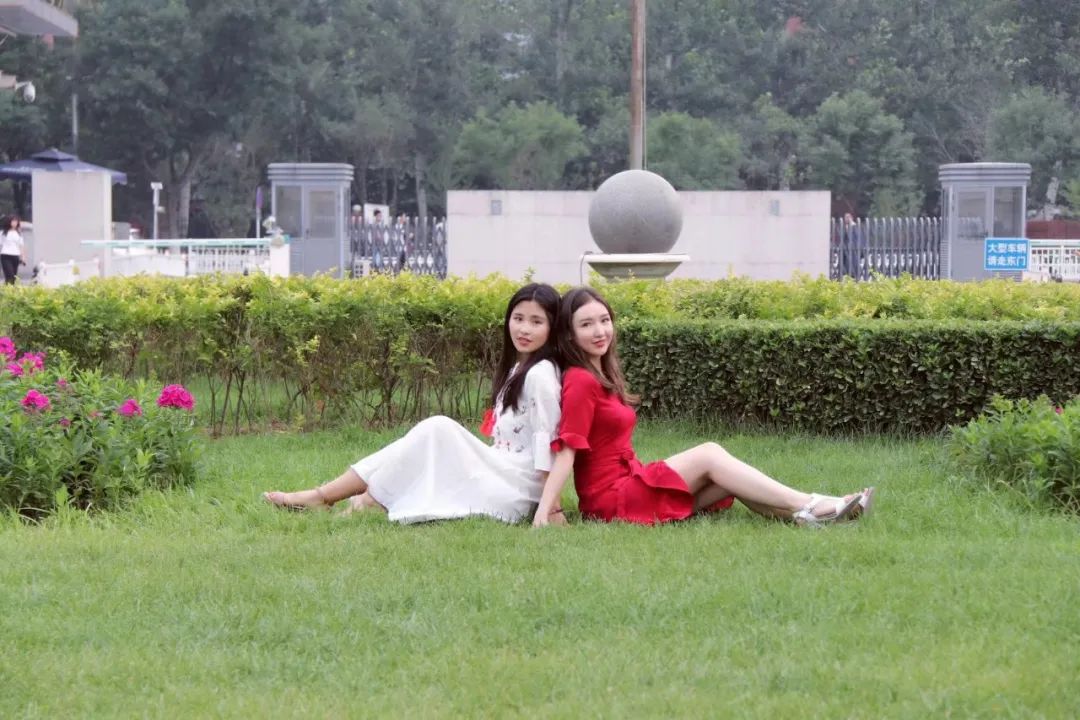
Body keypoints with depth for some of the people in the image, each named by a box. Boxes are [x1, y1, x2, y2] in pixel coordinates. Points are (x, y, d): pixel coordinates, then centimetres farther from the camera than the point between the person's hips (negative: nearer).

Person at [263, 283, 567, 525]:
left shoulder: (540, 374, -11)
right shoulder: (515, 370, 17)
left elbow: (545, 438, -15)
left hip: (519, 484, -9)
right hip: (501, 471, 9)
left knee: (439, 430, -17)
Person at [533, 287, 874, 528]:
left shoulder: (601, 377, 16)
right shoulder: (580, 381, -13)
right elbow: (566, 448, -20)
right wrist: (543, 512, -27)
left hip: (628, 484, 8)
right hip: (610, 499, -8)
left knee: (728, 479, -2)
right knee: (709, 455, -11)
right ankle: (808, 507, -14)